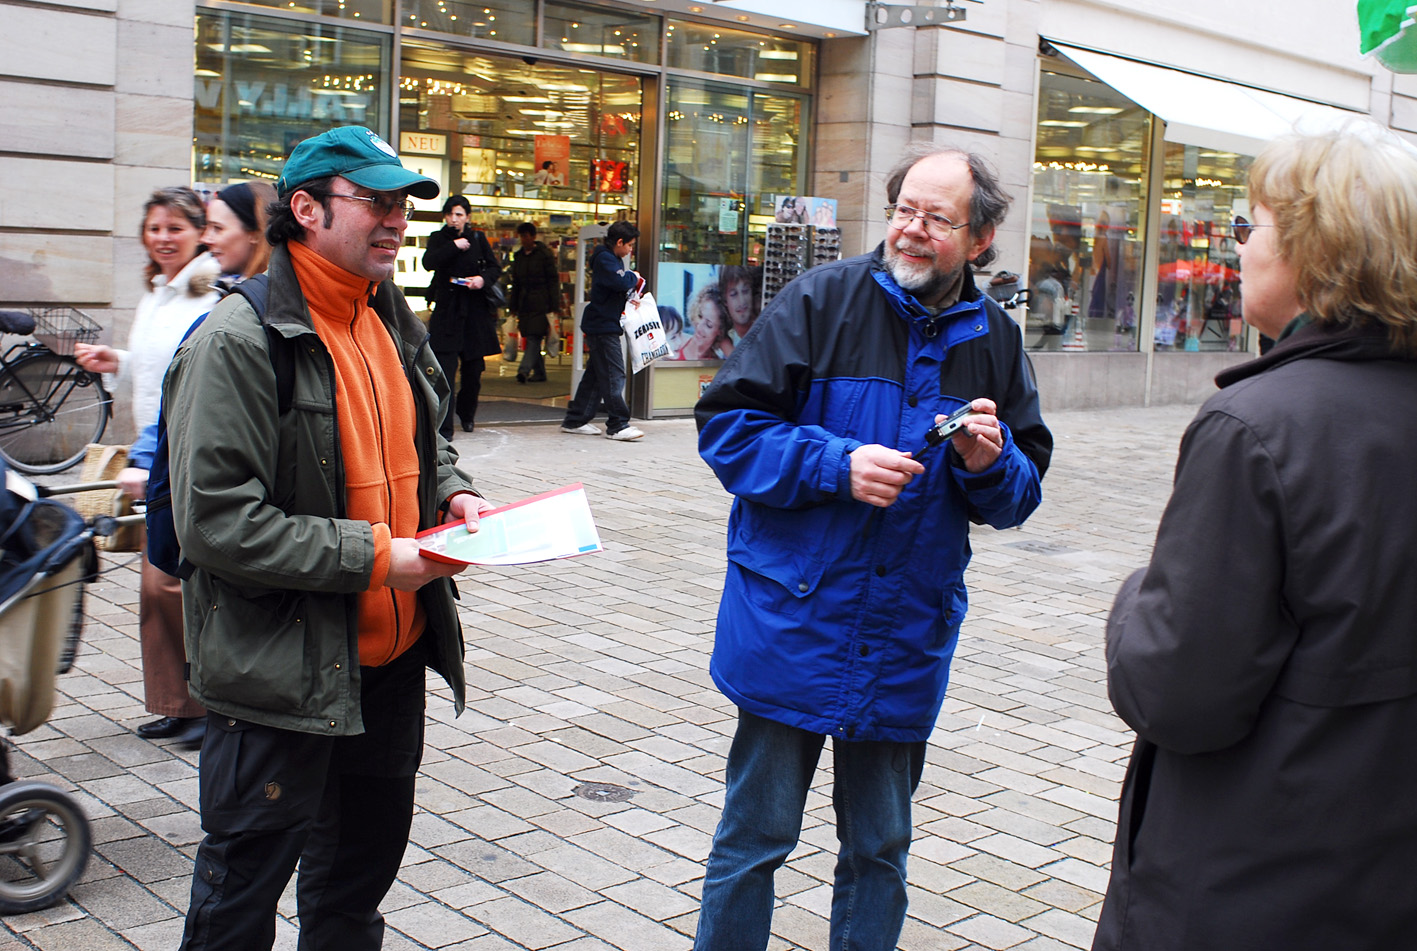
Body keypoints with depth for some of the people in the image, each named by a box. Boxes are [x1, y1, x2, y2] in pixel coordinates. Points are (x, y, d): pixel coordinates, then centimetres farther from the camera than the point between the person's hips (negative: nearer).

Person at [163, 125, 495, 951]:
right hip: (280, 677, -8)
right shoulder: (238, 342, -19)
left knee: (365, 865, 24)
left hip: (392, 656, 8)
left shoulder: (395, 325, 7)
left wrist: (452, 491, 3)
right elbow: (215, 521, -25)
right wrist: (373, 557, -23)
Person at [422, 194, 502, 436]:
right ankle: (444, 427, -11)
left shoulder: (478, 238, 9)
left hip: (475, 310, 2)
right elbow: (429, 262, -12)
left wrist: (483, 278, -11)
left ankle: (467, 415, 32)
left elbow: (495, 268, 9)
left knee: (473, 370, 9)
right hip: (447, 310, -2)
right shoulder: (438, 238, 5)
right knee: (445, 369, -11)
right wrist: (454, 246, -18)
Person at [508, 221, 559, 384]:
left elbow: (553, 280, -4)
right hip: (525, 302, 6)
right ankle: (539, 372, 13)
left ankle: (524, 369, -24)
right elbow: (515, 283, 20)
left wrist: (553, 306, -10)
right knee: (531, 339, 6)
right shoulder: (518, 256, 14)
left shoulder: (544, 254, -3)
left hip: (540, 303, -6)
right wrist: (513, 306, 16)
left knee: (534, 338, -14)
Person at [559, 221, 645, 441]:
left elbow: (619, 289, 22)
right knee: (613, 375, -11)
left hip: (602, 325, 11)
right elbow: (621, 282, -27)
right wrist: (634, 277, -8)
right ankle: (618, 425, -10)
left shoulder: (612, 259, 20)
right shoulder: (604, 259, -13)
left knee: (596, 374, 12)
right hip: (603, 326, -11)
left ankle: (575, 420, 17)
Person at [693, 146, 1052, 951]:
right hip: (791, 627, -3)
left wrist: (990, 463, -11)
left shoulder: (995, 340, 6)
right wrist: (837, 464, -19)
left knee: (879, 852, 16)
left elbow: (1020, 495, 11)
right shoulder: (822, 299, -5)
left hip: (906, 641, 3)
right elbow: (727, 424, -7)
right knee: (754, 838, 8)